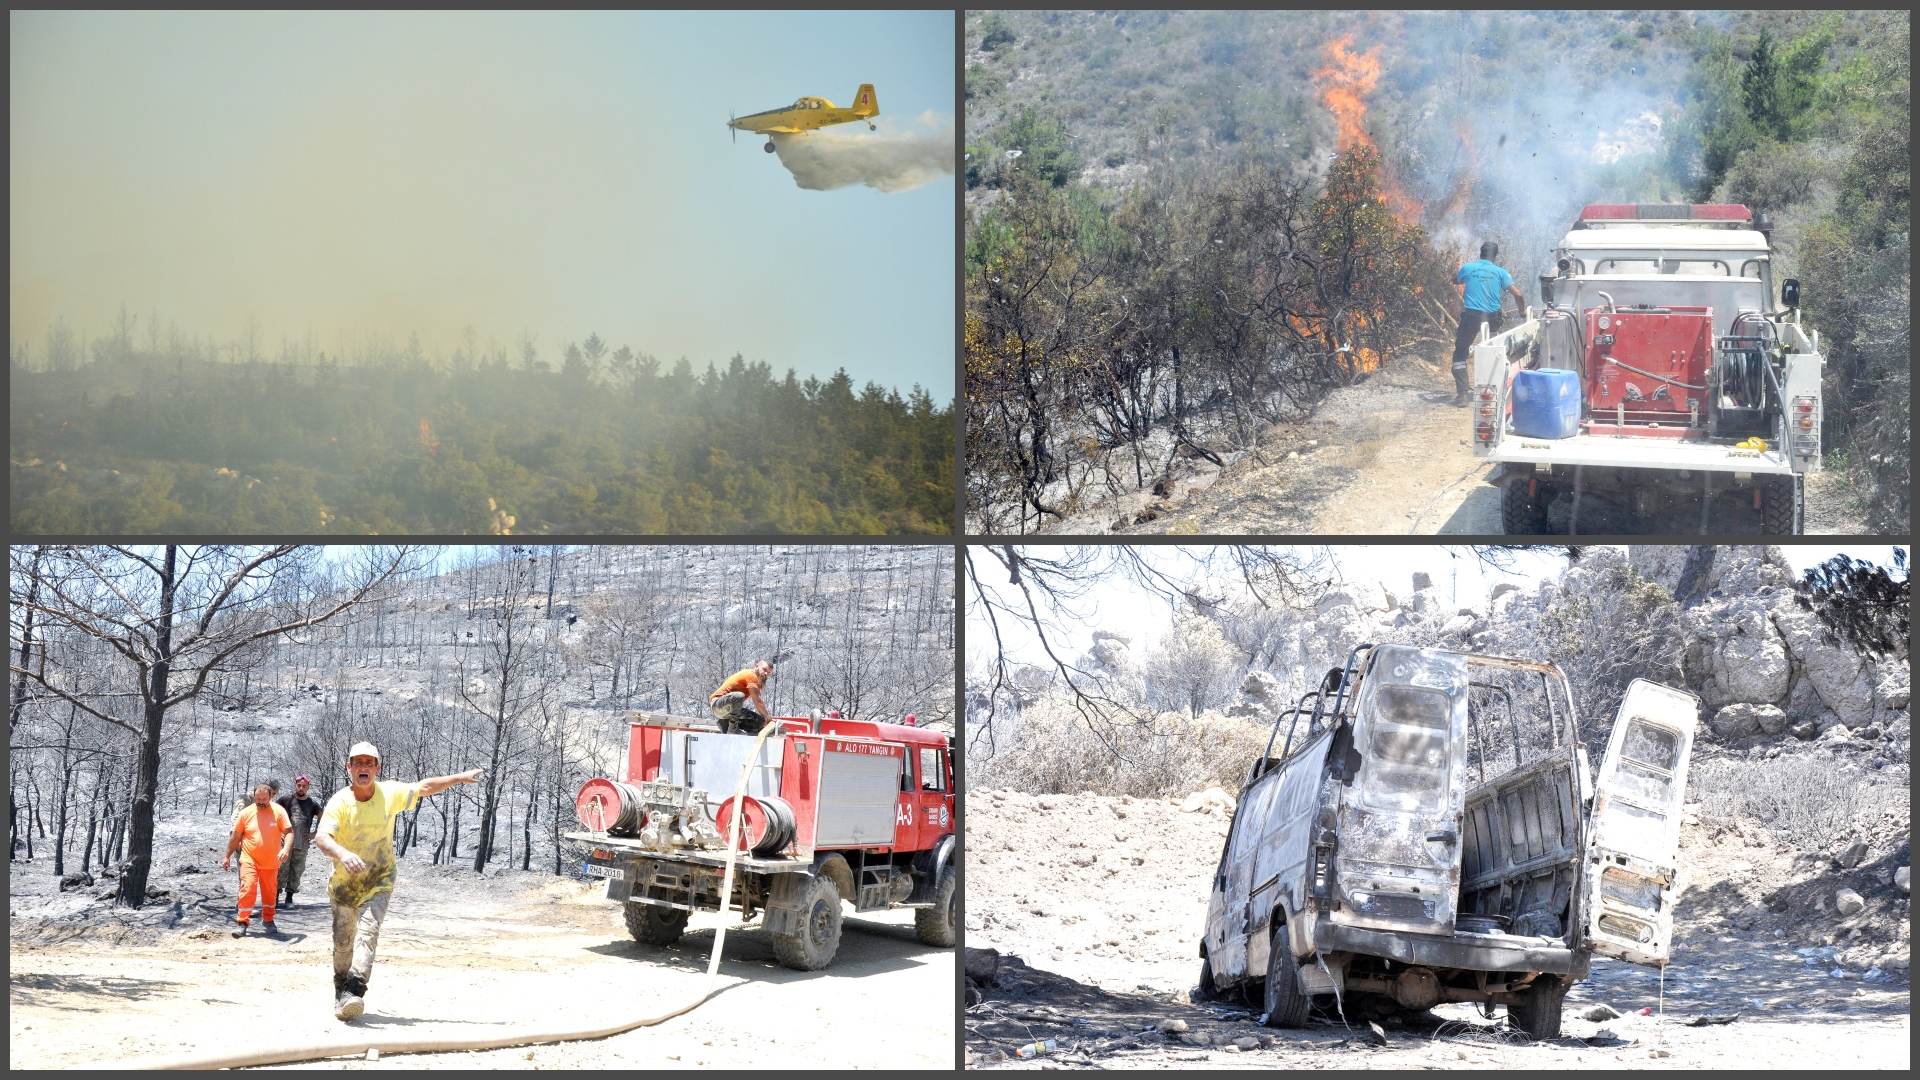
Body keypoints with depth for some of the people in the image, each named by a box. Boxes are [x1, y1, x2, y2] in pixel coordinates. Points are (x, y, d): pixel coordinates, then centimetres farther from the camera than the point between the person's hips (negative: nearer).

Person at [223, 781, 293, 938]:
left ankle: (268, 920, 30)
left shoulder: (278, 811, -5)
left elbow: (289, 832, -6)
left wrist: (285, 849, -24)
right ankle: (242, 923, -8)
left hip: (271, 862, 1)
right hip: (249, 860, -1)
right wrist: (227, 856, 9)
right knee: (247, 889, -13)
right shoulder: (246, 813, -3)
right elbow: (235, 836, 6)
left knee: (269, 892, 11)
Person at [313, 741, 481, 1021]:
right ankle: (340, 991, 29)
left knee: (367, 930, -21)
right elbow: (322, 839, -31)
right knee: (343, 941, 7)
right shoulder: (339, 803, -17)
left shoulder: (390, 793, -7)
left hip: (378, 882, 0)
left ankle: (354, 990, -32)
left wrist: (459, 777, 12)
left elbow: (425, 788, 10)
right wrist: (343, 854, -52)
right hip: (344, 883, 0)